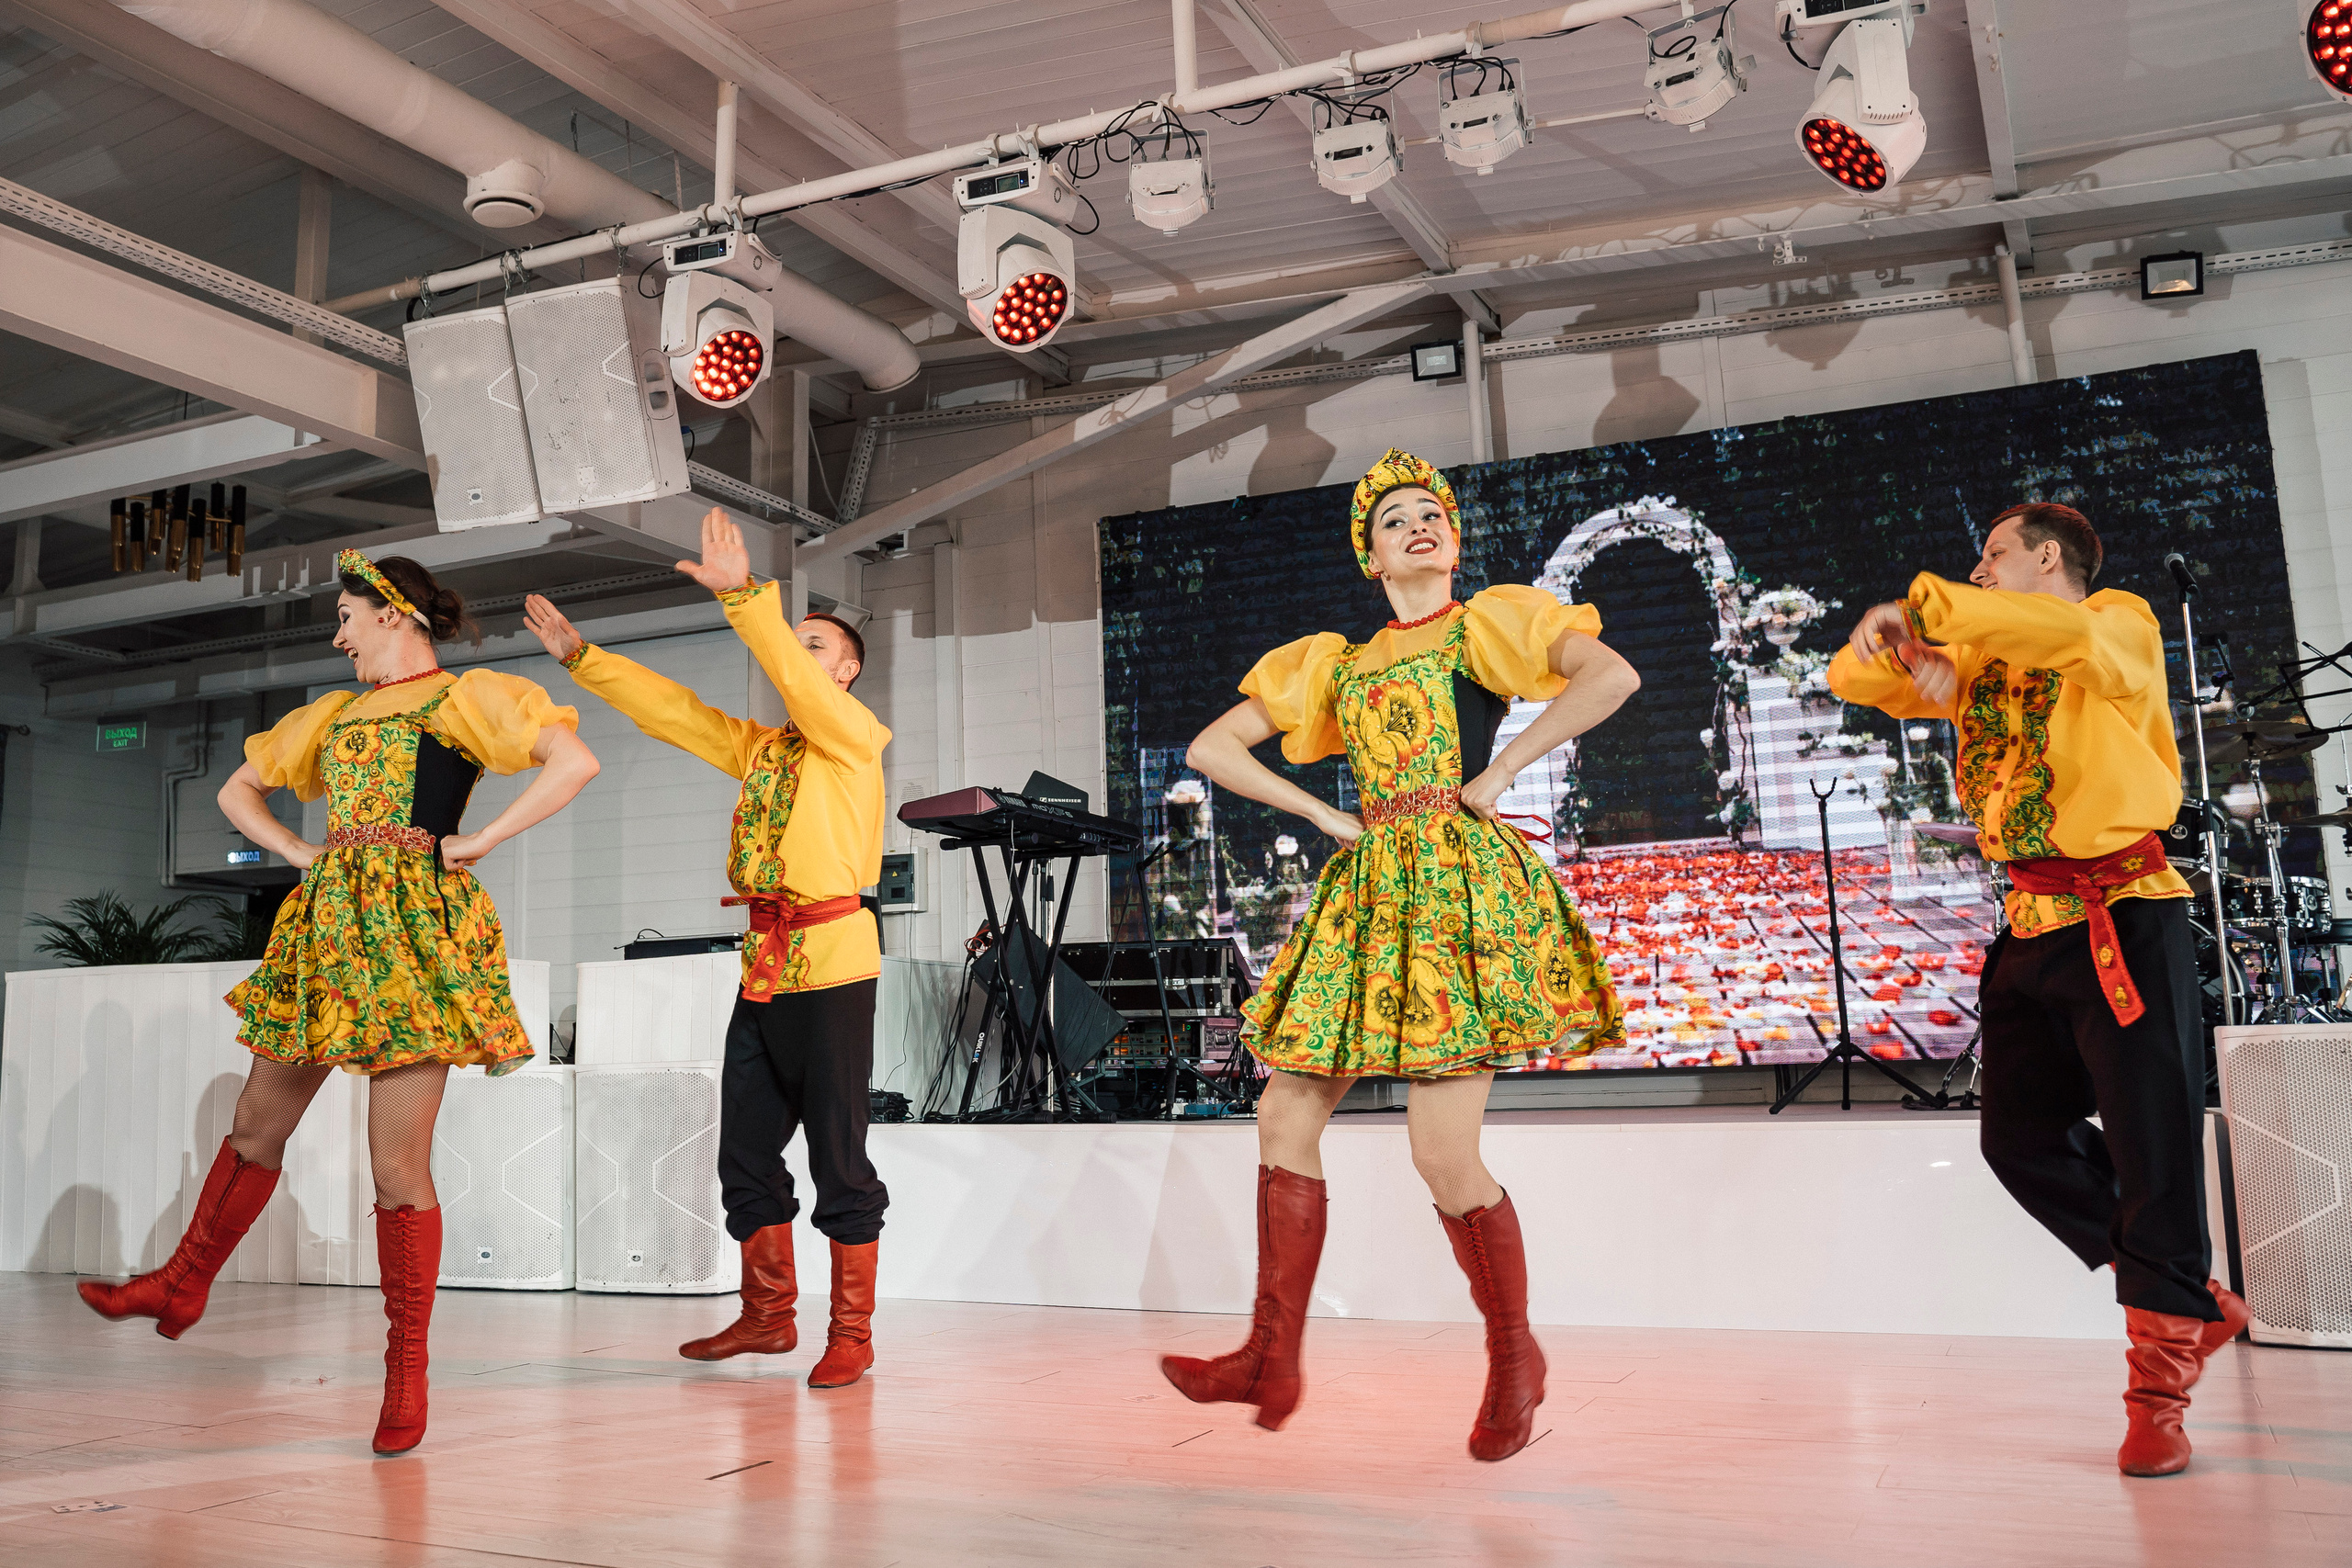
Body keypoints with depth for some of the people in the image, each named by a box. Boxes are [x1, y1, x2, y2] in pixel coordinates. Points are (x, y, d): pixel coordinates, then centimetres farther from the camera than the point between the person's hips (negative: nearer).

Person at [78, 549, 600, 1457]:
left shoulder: (463, 698, 0)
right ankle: (184, 1285, 35)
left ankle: (407, 1367, 3)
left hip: (414, 935, -7)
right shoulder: (334, 714, 21)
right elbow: (238, 790, 32)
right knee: (257, 1124, 16)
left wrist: (479, 843, -13)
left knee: (398, 1166, -7)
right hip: (329, 928, 7)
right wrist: (300, 853, 14)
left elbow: (576, 763, -14)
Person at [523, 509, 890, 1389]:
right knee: (746, 1151, 11)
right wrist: (579, 655, 16)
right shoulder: (760, 746, 18)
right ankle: (767, 1316, 25)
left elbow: (796, 674, -18)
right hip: (764, 968, 7)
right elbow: (669, 709, 19)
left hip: (832, 963, -7)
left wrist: (744, 595, -27)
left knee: (838, 1155, -3)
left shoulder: (856, 736, -1)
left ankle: (851, 1333, 7)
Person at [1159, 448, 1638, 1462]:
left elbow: (1613, 674, -10)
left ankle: (1515, 1360, 10)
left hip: (1459, 883, -6)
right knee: (1284, 1120, 0)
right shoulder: (1334, 665, 20)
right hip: (1366, 890, 6)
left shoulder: (1486, 622, 7)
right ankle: (1272, 1359, 10)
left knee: (1444, 1156, -11)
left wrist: (1503, 770, -9)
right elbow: (1211, 748, 16)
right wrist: (1326, 815, 5)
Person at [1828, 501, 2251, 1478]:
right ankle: (2196, 1304, 23)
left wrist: (1927, 605, -20)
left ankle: (2160, 1383, 5)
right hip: (2034, 924, 8)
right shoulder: (1977, 663, 17)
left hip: (2125, 919, -7)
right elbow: (1853, 681, 15)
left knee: (2152, 1143, -6)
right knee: (2020, 1137, 7)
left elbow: (2068, 636, -27)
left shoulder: (2122, 622, -3)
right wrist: (1891, 640, -8)